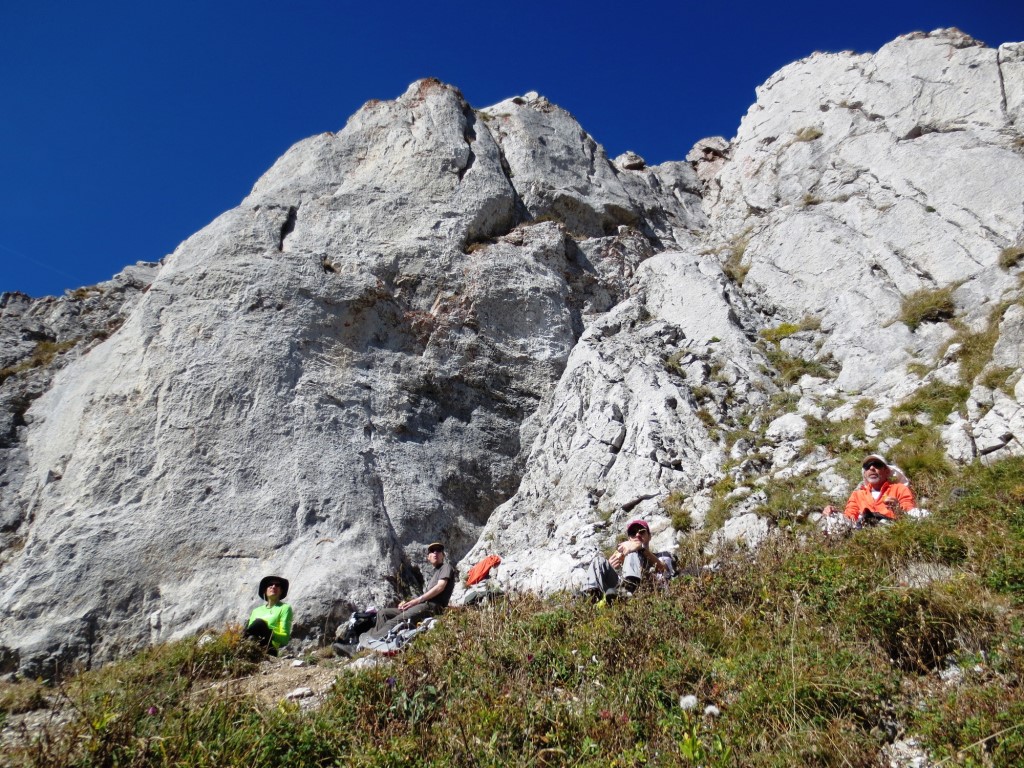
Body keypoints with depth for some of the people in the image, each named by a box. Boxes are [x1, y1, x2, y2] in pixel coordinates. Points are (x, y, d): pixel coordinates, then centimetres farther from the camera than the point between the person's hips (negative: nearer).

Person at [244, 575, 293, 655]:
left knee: (259, 623, -29)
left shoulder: (285, 608, 14)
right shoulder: (256, 610, 29)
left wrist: (267, 632, -15)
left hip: (269, 650, -4)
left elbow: (285, 638, 3)